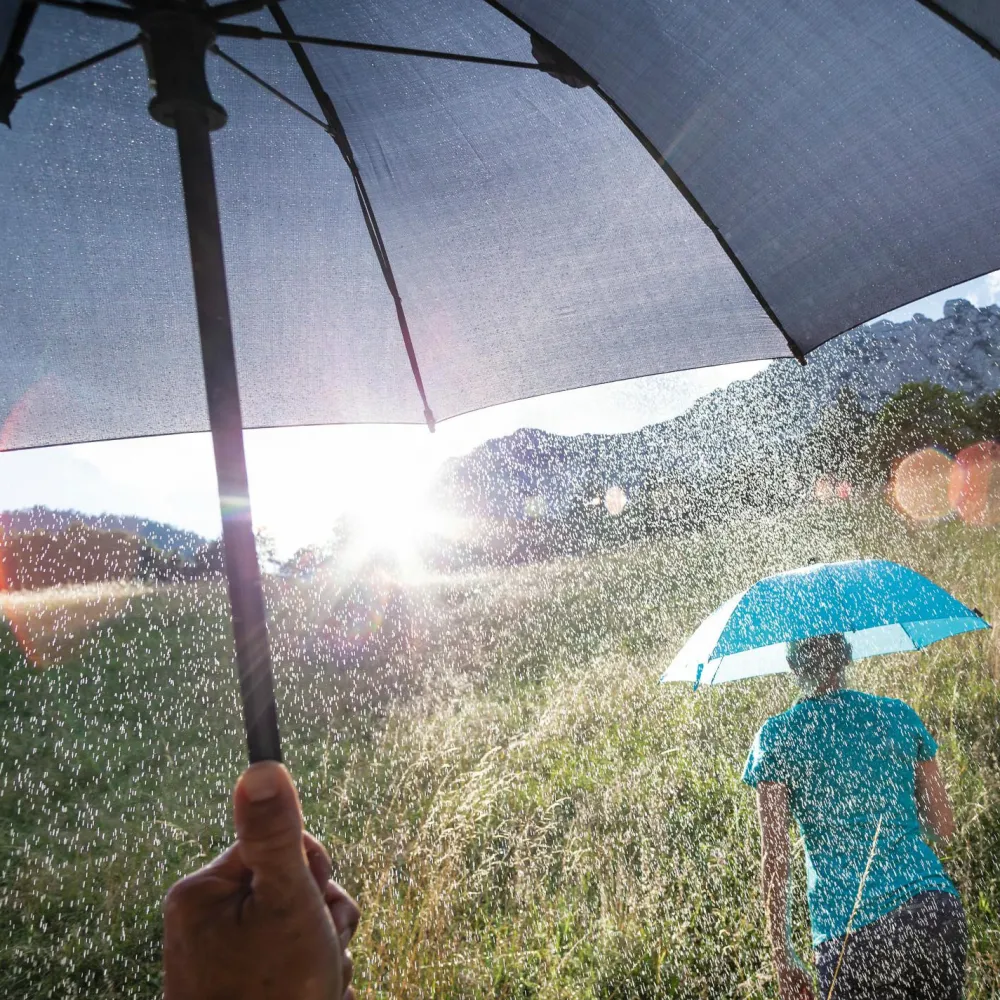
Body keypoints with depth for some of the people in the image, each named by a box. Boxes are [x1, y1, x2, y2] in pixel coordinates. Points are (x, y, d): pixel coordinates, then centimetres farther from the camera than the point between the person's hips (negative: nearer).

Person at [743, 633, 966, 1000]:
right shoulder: (899, 714, 7)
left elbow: (774, 857, -4)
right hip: (934, 908, 3)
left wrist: (783, 960, 2)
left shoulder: (776, 737, -1)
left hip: (846, 926, -3)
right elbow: (943, 826, 12)